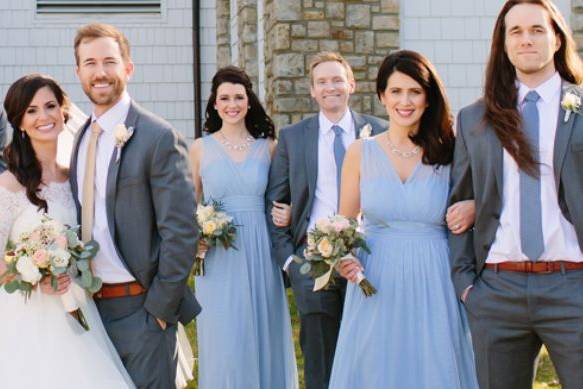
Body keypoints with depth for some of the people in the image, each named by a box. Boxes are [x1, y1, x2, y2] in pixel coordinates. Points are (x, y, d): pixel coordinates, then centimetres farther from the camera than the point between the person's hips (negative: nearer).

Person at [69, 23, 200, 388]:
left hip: (140, 307, -7)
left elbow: (181, 231, -15)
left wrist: (160, 307, -15)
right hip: (91, 305, 7)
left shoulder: (159, 137, -14)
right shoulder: (83, 136, 9)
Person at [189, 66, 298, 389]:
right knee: (223, 346, -1)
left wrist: (286, 215, -7)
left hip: (261, 255, 1)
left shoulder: (268, 147, 5)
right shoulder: (200, 148, 4)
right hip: (217, 258, -1)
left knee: (263, 339, 8)